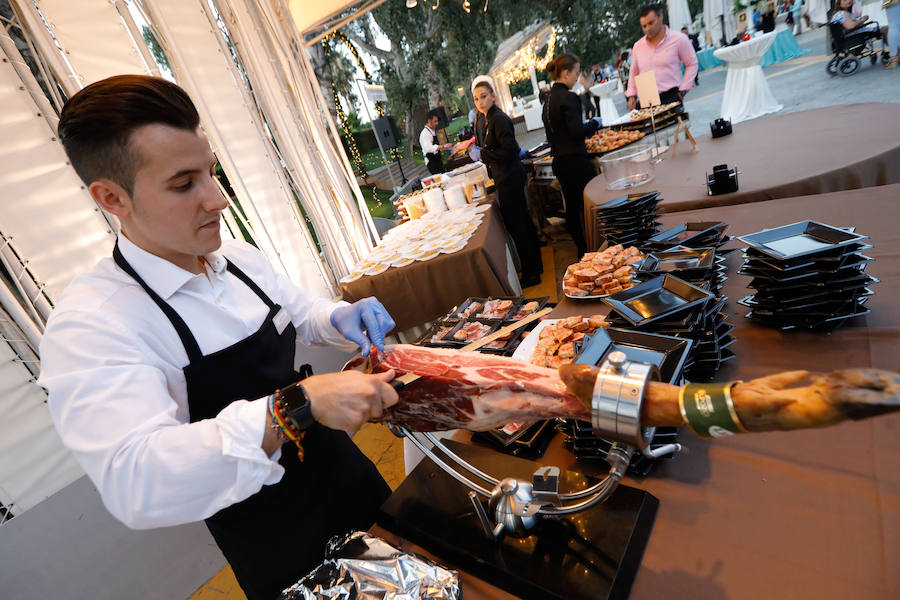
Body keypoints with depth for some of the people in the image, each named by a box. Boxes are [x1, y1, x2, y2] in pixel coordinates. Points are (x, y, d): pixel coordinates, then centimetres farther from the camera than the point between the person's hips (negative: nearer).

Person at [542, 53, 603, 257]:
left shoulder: (550, 98, 12)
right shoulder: (567, 97, -16)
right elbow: (577, 131, -20)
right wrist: (595, 123, -3)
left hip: (560, 162, 9)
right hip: (576, 161, -9)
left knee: (572, 207, 14)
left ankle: (582, 249, 26)